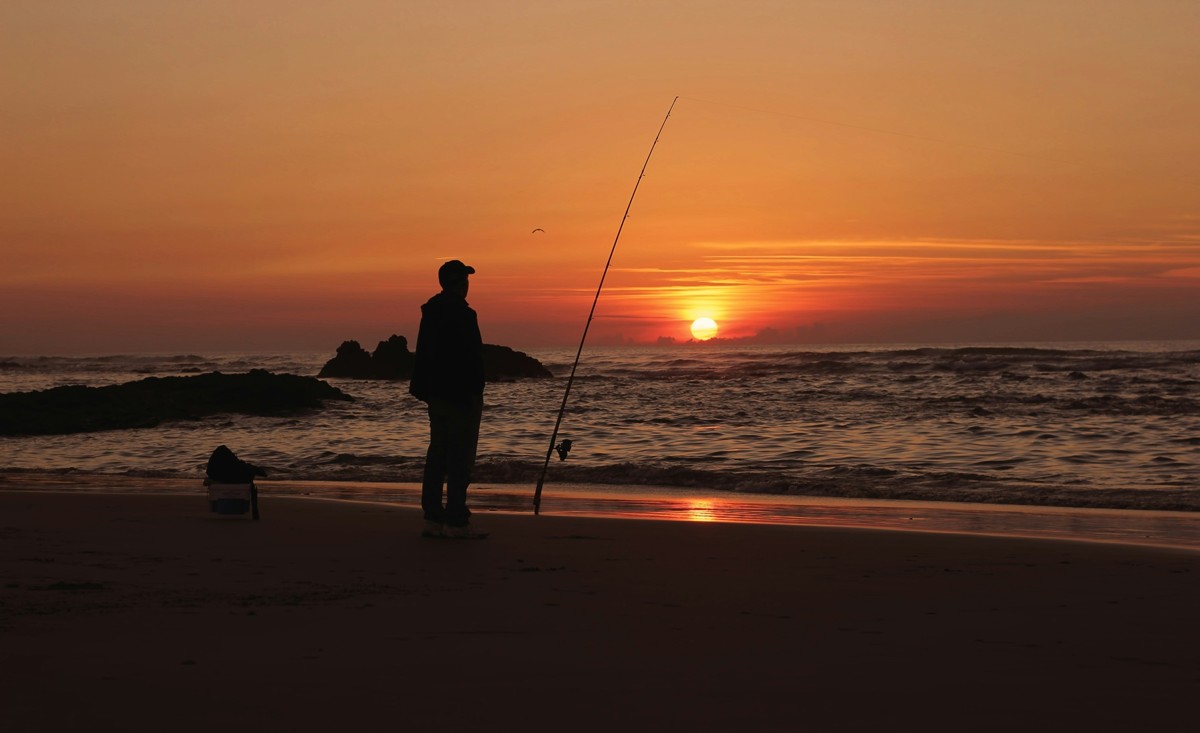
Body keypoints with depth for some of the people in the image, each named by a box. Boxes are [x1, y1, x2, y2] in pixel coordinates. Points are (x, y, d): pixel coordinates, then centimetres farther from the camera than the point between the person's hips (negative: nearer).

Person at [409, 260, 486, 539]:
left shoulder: (431, 311, 12)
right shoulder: (462, 314, -15)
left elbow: (423, 354, 15)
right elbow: (470, 359, -19)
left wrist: (424, 388, 19)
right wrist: (475, 393, -15)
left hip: (436, 393, 9)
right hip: (460, 395, -9)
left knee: (438, 454, 11)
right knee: (460, 458, -5)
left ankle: (433, 518, 14)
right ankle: (456, 521, -5)